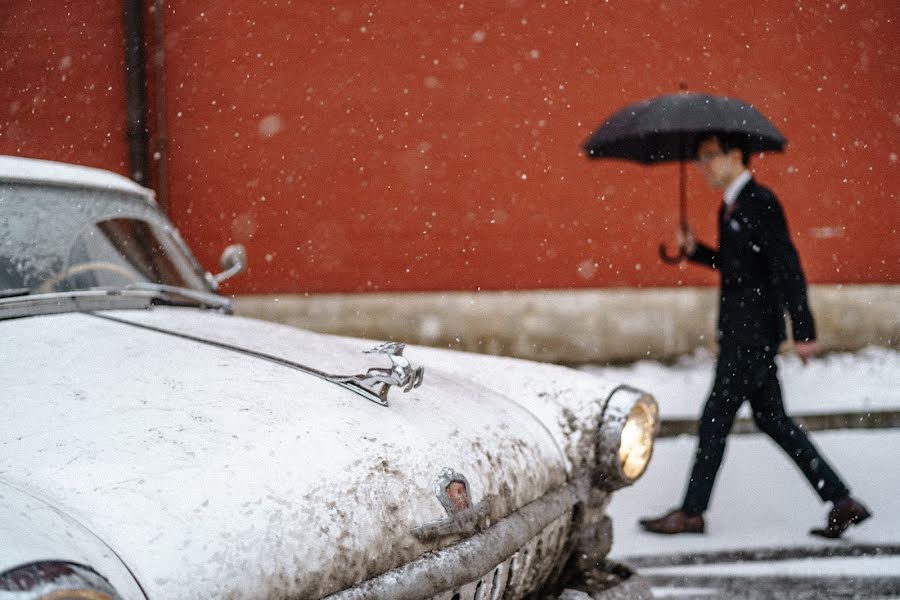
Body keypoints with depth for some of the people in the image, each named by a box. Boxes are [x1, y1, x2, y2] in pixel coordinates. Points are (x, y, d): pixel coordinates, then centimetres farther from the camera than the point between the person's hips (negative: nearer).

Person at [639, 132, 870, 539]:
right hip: (741, 332, 10)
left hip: (753, 332, -10)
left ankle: (691, 512, 6)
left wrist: (802, 330, -21)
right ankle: (841, 502, 14)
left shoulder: (760, 203, -15)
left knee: (716, 417, -4)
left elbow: (788, 266, -19)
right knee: (771, 419, 11)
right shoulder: (730, 207, 16)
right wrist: (694, 250, 8)